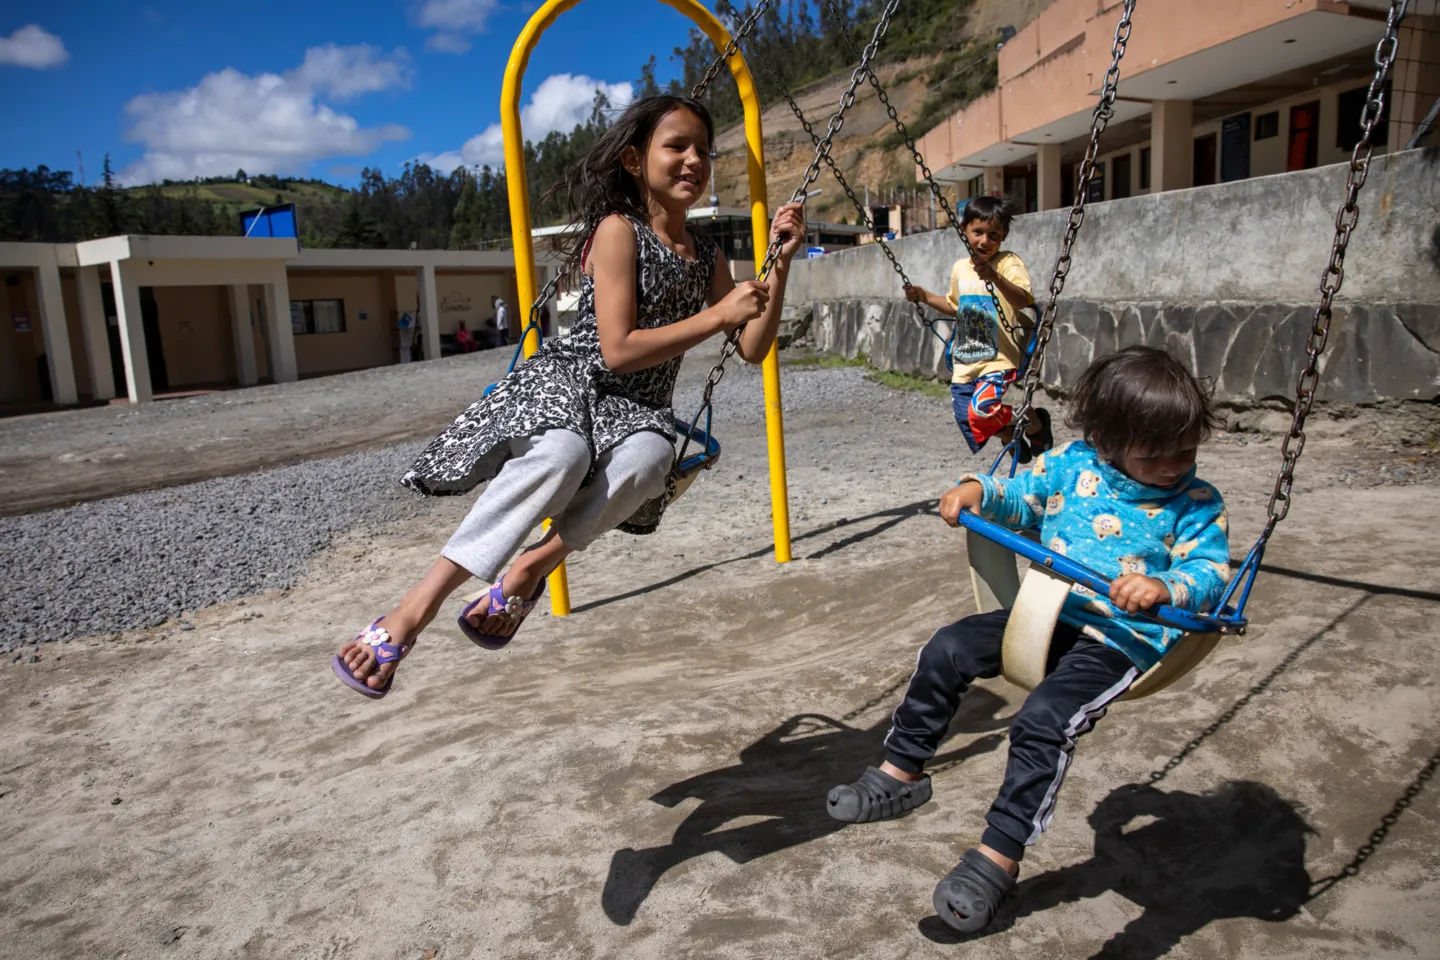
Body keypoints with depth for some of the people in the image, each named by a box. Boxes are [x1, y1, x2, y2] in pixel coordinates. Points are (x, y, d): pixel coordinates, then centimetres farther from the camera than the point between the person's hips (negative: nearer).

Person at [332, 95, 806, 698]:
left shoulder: (708, 257, 15)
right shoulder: (618, 229, -5)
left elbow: (752, 349, 14)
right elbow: (617, 350, -14)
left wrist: (780, 263, 5)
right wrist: (718, 315, -15)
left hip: (636, 411, 5)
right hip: (567, 378, -4)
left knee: (650, 458, -36)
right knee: (562, 453, -41)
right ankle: (411, 611, -36)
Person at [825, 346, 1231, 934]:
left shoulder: (1197, 504, -3)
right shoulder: (1071, 465, 4)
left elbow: (1211, 573, -11)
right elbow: (1021, 496, 15)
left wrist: (1164, 587, -33)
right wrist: (978, 490, -7)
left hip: (1122, 637, -5)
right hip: (1048, 611, 5)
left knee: (1043, 722, -25)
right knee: (947, 651, -6)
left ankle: (998, 856, -11)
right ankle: (900, 773, 10)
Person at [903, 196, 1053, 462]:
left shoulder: (1008, 263, -7)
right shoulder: (960, 268, 12)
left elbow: (1023, 301, -25)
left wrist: (995, 277, -40)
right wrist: (924, 297, 18)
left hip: (999, 360, -7)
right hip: (965, 362, 7)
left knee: (983, 408, -30)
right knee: (970, 425, 3)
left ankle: (1036, 423, 0)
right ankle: (1011, 437, 36)